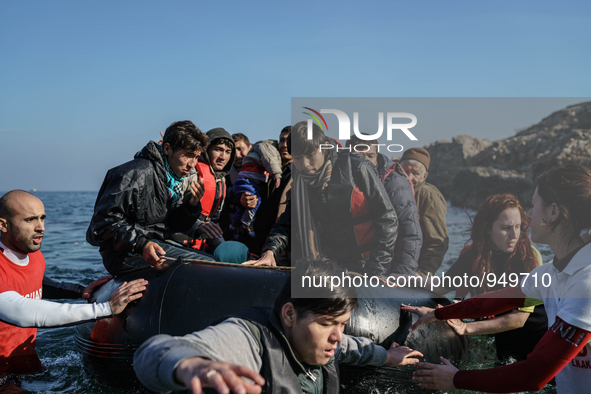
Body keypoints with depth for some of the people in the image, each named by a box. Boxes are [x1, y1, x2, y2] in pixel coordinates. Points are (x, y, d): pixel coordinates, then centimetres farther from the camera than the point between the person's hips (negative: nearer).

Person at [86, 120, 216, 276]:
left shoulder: (182, 179, 13)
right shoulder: (136, 174, -16)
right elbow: (103, 224, -18)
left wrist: (192, 205, -7)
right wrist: (141, 245, -31)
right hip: (125, 254, -9)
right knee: (206, 264, -24)